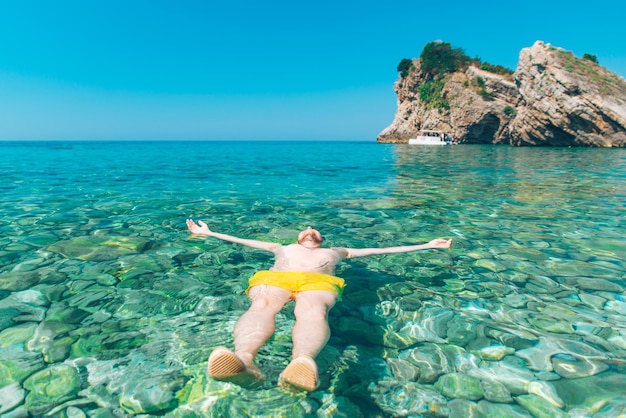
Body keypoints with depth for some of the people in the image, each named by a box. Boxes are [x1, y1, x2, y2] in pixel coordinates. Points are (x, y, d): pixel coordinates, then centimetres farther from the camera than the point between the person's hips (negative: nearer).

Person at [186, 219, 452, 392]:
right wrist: (209, 233, 46)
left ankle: (302, 362, -70)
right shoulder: (283, 248, 45)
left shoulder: (334, 252, 40)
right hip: (274, 279, 1)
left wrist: (427, 246, 34)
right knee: (262, 306, -37)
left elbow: (379, 250, 36)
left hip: (317, 282, 0)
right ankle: (244, 361, -66)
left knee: (312, 311, -39)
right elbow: (243, 241, 46)